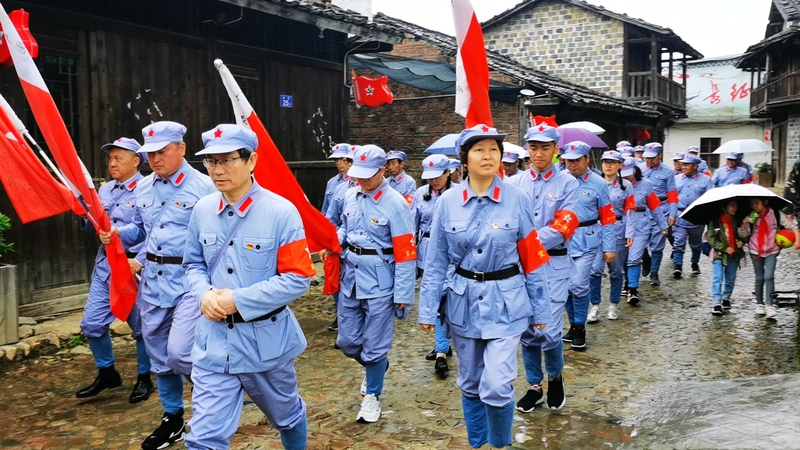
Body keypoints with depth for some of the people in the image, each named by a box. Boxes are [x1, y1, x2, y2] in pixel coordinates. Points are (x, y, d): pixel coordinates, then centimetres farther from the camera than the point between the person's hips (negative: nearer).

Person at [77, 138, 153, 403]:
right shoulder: (105, 190, 10)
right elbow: (93, 228, 14)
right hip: (105, 263, 7)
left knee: (141, 327, 6)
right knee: (92, 323, 8)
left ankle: (144, 379, 23)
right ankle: (107, 373, 28)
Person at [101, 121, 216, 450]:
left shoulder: (203, 187, -12)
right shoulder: (143, 188, 9)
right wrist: (116, 233, 1)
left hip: (189, 280, -7)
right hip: (152, 281, 7)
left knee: (179, 352, -17)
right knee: (159, 355, 15)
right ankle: (172, 417, 32)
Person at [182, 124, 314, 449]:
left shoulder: (280, 211, -16)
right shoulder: (202, 210, -1)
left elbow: (298, 278, -16)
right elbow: (193, 264, 10)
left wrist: (240, 301, -21)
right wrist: (204, 293, -12)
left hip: (265, 338, -2)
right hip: (214, 340, 3)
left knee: (286, 417, 23)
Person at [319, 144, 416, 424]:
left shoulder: (395, 203, -16)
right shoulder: (350, 196, 3)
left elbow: (405, 252, -15)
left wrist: (403, 294, -15)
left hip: (379, 283, -6)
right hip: (350, 278, 6)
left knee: (375, 345, 6)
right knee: (347, 341, 14)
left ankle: (372, 395, 27)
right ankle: (375, 366, 44)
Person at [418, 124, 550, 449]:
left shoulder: (517, 200, -7)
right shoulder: (448, 201, -4)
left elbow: (533, 260, -2)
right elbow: (436, 261, 0)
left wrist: (540, 310, 2)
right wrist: (428, 310, -1)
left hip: (505, 302, -2)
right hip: (463, 301, 2)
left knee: (496, 387, -8)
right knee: (470, 384, 14)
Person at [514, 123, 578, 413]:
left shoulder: (567, 183, -2)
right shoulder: (517, 183, 5)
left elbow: (563, 229, -11)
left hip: (553, 264, -3)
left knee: (549, 331, -6)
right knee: (527, 329, 10)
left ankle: (555, 378, 23)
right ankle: (534, 386, 27)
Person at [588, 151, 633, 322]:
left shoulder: (626, 185, 3)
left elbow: (629, 211, 0)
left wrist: (629, 233, -8)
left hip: (618, 231, 1)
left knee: (616, 270, 10)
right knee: (595, 269, -8)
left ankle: (613, 305, 23)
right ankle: (594, 305, 4)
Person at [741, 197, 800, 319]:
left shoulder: (776, 214, -11)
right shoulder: (752, 216, -7)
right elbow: (743, 235, -6)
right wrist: (744, 224, -24)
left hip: (772, 251, -1)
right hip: (755, 250, 1)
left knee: (769, 277, -14)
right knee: (759, 278, 9)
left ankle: (769, 306, -12)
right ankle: (759, 304, 21)